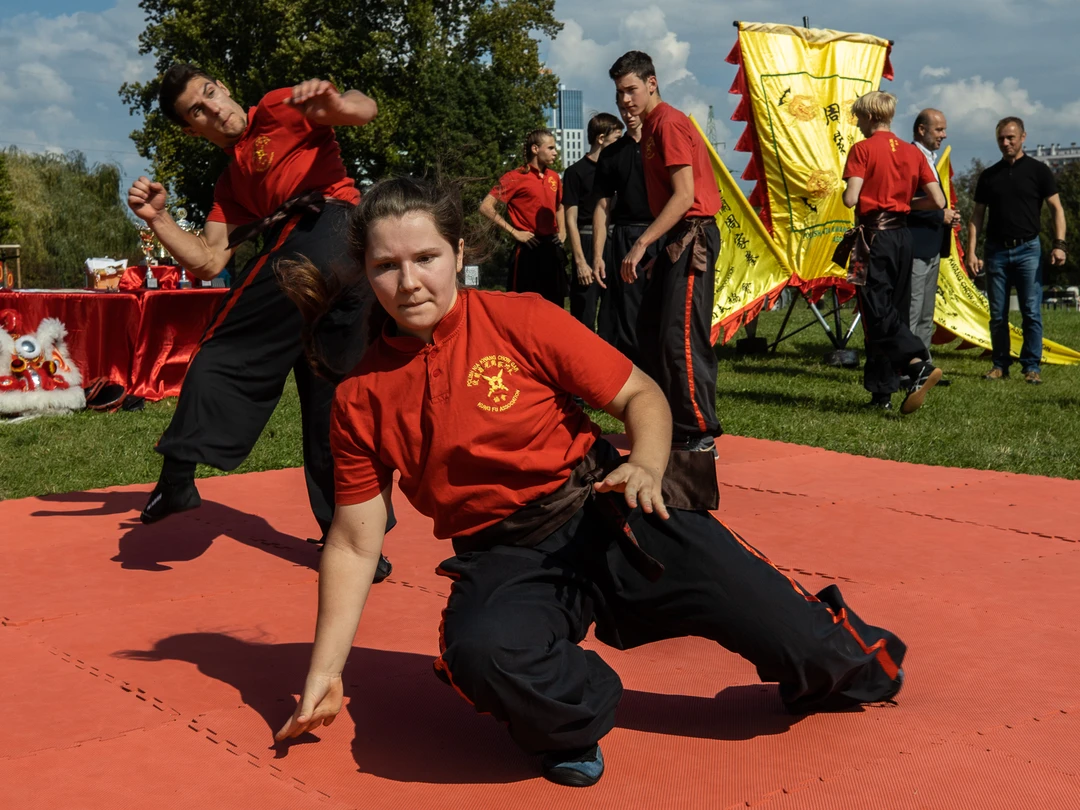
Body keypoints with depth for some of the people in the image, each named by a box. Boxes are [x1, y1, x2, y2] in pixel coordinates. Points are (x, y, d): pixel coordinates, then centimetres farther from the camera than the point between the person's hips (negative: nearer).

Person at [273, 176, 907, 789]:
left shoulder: (520, 320, -5)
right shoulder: (360, 397, -1)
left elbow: (642, 396, 1)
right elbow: (354, 544, 5)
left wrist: (647, 467, -20)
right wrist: (325, 675, 2)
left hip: (602, 516, 0)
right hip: (505, 558, 1)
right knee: (480, 651, -37)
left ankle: (855, 667, 25)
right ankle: (578, 716, -3)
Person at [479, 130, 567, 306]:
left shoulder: (554, 177, 12)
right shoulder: (515, 178, -7)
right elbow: (486, 207, -11)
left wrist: (562, 231, 14)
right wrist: (514, 232, -13)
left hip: (552, 249, 6)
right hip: (529, 250, -6)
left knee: (555, 306, 8)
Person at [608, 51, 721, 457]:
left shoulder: (668, 123, -12)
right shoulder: (650, 126, 17)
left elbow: (684, 195, -20)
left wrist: (642, 244, -22)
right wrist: (654, 248, 17)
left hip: (693, 236, -11)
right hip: (675, 239, 11)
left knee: (681, 337, -12)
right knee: (650, 330, 13)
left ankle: (701, 436, -7)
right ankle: (669, 423, 21)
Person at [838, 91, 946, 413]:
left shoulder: (862, 149, -7)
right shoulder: (912, 152, 10)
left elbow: (850, 199, -17)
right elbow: (938, 201, 5)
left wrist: (845, 192, 6)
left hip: (873, 236, -6)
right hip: (903, 235, 6)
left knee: (878, 312, -7)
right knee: (891, 310, 11)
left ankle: (919, 365, -30)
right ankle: (882, 392, 13)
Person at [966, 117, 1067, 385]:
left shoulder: (1038, 170, 3)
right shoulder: (989, 175, 10)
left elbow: (1056, 208, 1)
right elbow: (977, 216, 11)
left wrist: (1059, 244, -11)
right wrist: (971, 252, 2)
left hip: (1027, 249, -2)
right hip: (996, 250, 3)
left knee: (1031, 312, -4)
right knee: (997, 314, 5)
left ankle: (1032, 366, 3)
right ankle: (1000, 364, 14)